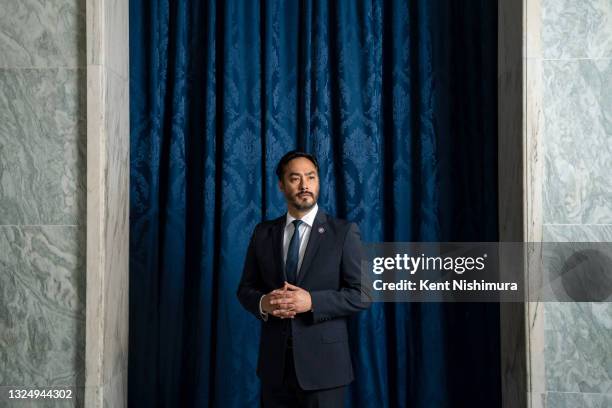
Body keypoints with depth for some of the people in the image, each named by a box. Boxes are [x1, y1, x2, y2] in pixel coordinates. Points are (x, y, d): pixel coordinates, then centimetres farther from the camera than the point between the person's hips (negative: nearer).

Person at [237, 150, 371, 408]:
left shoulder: (344, 232, -4)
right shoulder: (263, 233, 7)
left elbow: (361, 295, -7)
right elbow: (245, 289, 10)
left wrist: (311, 301, -20)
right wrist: (263, 303, -13)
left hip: (322, 362, -3)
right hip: (275, 361, 3)